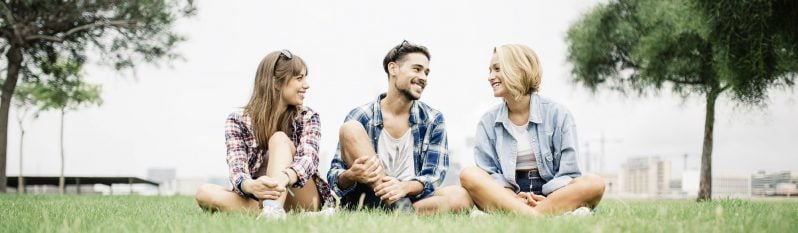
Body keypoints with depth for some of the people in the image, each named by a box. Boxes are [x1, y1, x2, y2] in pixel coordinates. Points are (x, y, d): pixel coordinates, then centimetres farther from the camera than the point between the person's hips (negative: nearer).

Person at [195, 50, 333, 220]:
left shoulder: (307, 117, 1)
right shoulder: (238, 121, -1)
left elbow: (308, 158, -19)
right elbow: (237, 169, -15)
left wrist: (284, 177, -44)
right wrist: (250, 186, -42)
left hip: (300, 199, 0)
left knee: (279, 139, -23)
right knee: (204, 193, -26)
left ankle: (273, 209, -48)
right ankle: (272, 211, -41)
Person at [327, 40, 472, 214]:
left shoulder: (433, 120, 7)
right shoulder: (361, 118, 0)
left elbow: (433, 176, -1)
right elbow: (334, 175, -2)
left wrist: (404, 187, -24)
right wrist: (351, 176, -27)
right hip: (364, 199, -1)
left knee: (460, 197, -26)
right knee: (350, 129, -19)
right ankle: (400, 209, -27)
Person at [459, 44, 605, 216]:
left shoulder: (557, 114, 3)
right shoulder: (488, 122, 9)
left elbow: (568, 172, -2)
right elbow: (489, 173, 2)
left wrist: (544, 200, -21)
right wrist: (514, 198, -18)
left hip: (552, 196, -1)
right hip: (507, 195, 1)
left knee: (594, 183, -29)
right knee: (469, 175, -27)